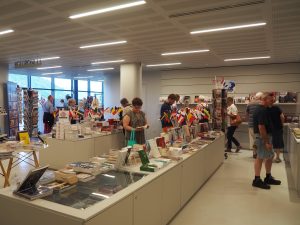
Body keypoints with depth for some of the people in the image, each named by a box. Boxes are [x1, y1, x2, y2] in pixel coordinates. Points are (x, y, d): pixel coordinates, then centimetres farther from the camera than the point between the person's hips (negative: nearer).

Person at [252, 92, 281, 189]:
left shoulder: (263, 109, 13)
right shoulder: (262, 111, -20)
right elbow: (261, 127, -25)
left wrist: (268, 140, 19)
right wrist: (267, 142, -24)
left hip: (267, 136, 11)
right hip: (262, 137, -11)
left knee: (270, 156, 16)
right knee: (260, 158, -3)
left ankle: (268, 178, 28)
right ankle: (257, 180, 7)